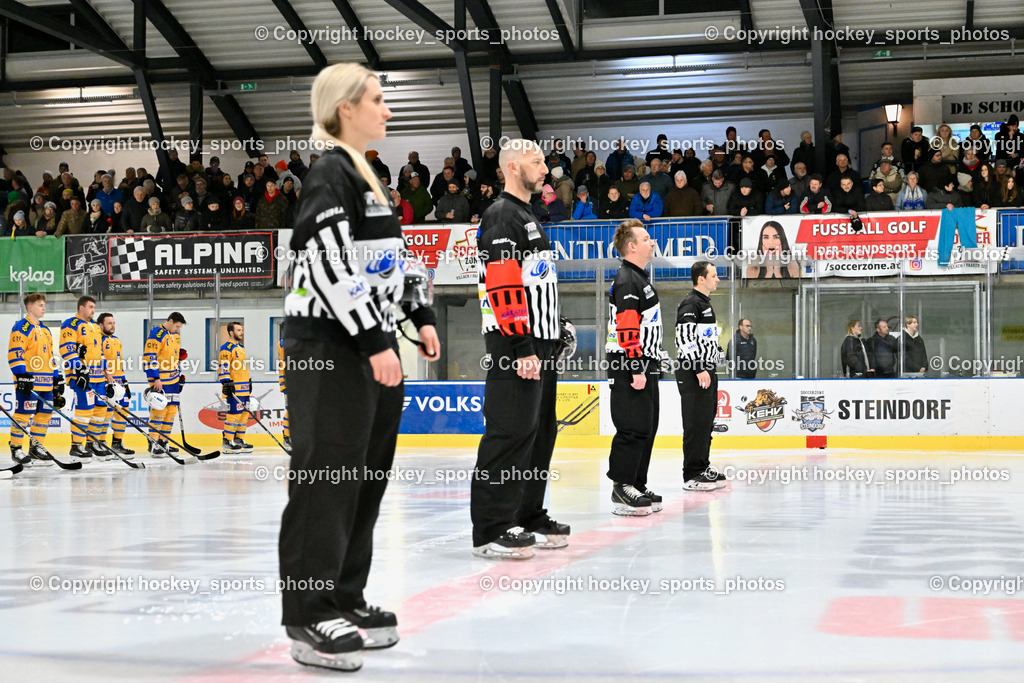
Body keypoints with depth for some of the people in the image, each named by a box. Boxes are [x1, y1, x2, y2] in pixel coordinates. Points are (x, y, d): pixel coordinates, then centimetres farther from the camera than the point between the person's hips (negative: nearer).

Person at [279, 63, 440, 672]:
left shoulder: (368, 176, 18)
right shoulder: (329, 173, -12)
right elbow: (329, 267, -21)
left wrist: (422, 316, 20)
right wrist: (374, 343, -22)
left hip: (374, 343, 10)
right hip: (330, 347, -10)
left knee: (369, 475, 11)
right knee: (328, 476, -8)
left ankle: (346, 600, 21)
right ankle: (310, 620, -2)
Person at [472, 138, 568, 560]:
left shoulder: (529, 219, 22)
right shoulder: (501, 217, -11)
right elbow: (504, 289, -19)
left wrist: (553, 337, 24)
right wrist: (522, 348, -23)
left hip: (539, 345, 10)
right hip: (515, 348, -10)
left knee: (539, 433, 13)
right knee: (510, 433, -12)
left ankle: (529, 517, 21)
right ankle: (491, 530, -10)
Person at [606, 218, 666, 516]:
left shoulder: (640, 278, 20)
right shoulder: (626, 280, -14)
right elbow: (626, 328, -21)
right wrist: (636, 369, -24)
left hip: (646, 367, 11)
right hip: (629, 369, -11)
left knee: (647, 428, 12)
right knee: (633, 428, -11)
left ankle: (637, 485, 18)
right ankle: (622, 489, -7)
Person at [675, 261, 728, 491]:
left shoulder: (706, 304, 19)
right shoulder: (690, 304, -14)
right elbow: (685, 339, -22)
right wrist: (699, 369, -24)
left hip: (707, 371, 10)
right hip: (692, 373, -10)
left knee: (707, 421, 14)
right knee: (696, 422, -10)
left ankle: (703, 468, 23)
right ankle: (692, 475, -8)